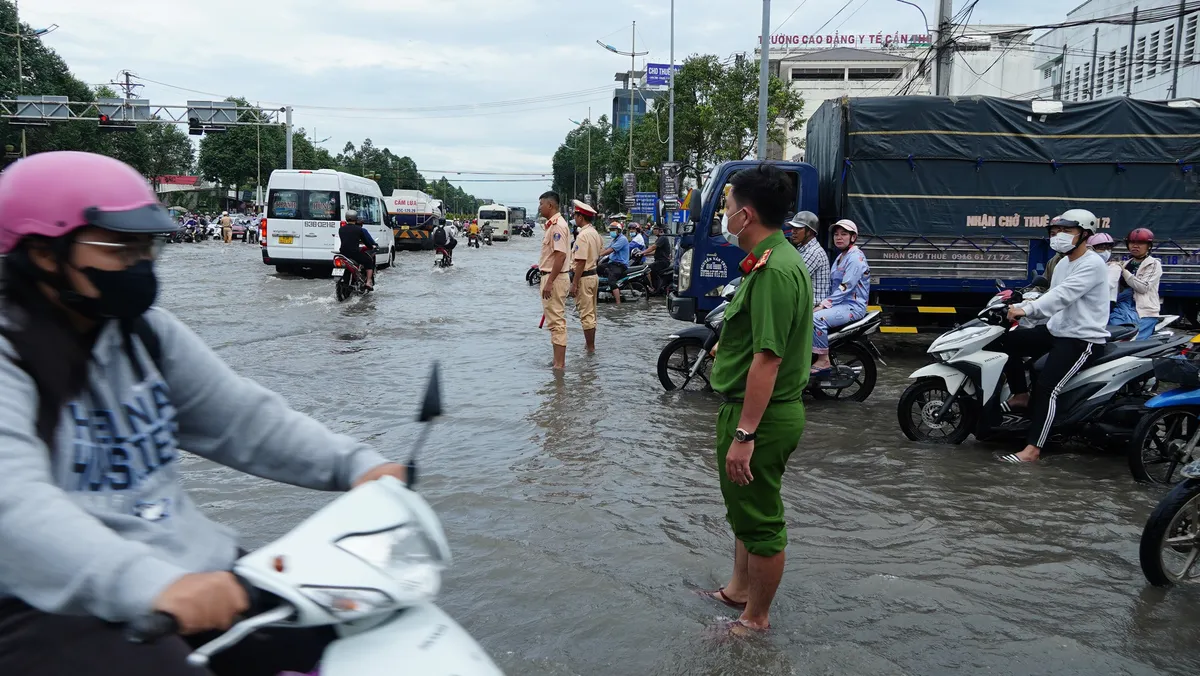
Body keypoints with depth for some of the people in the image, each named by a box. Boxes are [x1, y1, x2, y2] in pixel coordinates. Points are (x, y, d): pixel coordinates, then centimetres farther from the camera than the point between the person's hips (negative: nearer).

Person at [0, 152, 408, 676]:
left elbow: (241, 416, 7)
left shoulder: (146, 332, 11)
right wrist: (153, 584, -44)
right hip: (58, 608, -6)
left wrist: (356, 466, -8)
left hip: (194, 569, 7)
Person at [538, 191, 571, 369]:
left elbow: (560, 256, -24)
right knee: (555, 321, 15)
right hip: (550, 277, 11)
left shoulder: (557, 226, -17)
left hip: (555, 278, -11)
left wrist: (549, 282, -25)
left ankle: (559, 364, -5)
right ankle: (558, 361, 24)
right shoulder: (552, 225, 15)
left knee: (556, 321, -8)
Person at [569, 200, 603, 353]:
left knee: (586, 314, -4)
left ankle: (590, 348, -1)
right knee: (591, 312, 16)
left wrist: (574, 283, -20)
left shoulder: (582, 235, -19)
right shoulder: (595, 233, 10)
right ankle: (591, 345, 25)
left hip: (584, 277, -10)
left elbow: (581, 262, -22)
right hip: (594, 275, 10)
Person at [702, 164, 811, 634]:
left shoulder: (774, 270, -24)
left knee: (760, 521, 6)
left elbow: (767, 359, -28)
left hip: (760, 417, -11)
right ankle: (739, 590, 43)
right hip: (753, 410, 11)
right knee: (746, 511, 25)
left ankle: (756, 618, 23)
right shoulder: (773, 260, 11)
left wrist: (744, 435, -27)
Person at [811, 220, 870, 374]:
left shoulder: (856, 257, -13)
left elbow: (845, 287, -21)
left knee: (817, 318, -30)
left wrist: (824, 305, -22)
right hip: (840, 303, 10)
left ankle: (824, 361, -21)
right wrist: (821, 303, 4)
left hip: (853, 306, -10)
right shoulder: (840, 257, 19)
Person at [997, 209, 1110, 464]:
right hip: (1056, 330, 9)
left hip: (1082, 338, -9)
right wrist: (1018, 307, -2)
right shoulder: (1063, 264, 14)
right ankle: (1021, 395, 11)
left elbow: (1063, 295, -30)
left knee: (1046, 387, -22)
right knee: (1007, 341, -1)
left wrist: (1027, 309, -40)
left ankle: (1032, 449, -22)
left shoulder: (1092, 264, -17)